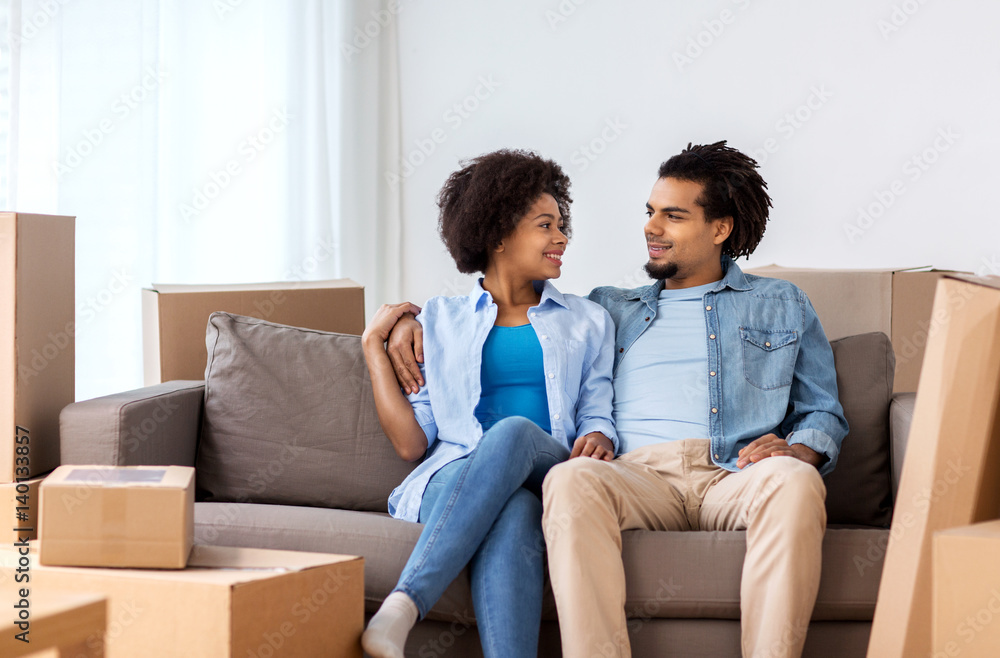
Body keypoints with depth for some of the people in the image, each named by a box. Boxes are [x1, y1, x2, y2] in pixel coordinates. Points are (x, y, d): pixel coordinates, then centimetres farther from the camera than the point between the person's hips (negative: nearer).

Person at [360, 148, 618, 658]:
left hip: (551, 478, 0)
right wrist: (374, 345, 11)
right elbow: (411, 442, 12)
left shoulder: (587, 322, 25)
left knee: (514, 431, -37)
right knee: (512, 513, -39)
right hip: (453, 479, 0)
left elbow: (597, 416, 16)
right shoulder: (439, 321, 20)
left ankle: (402, 608, -50)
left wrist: (598, 440, -8)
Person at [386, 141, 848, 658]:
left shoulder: (783, 306, 26)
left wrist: (798, 449, -3)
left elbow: (825, 415, 21)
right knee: (570, 480, -36)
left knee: (794, 481, -38)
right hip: (638, 474, 1)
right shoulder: (610, 309, 31)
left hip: (734, 477, -1)